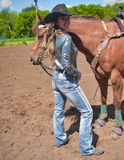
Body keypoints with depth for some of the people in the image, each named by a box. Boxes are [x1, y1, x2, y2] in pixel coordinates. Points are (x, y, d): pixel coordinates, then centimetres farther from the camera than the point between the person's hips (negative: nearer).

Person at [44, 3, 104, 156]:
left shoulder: (54, 37, 4)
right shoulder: (66, 38, -22)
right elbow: (67, 65, -25)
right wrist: (78, 74, -10)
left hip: (56, 78, 9)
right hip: (67, 80, -9)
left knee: (59, 110, 21)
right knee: (87, 111, 2)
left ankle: (60, 138, 40)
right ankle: (86, 148, 11)